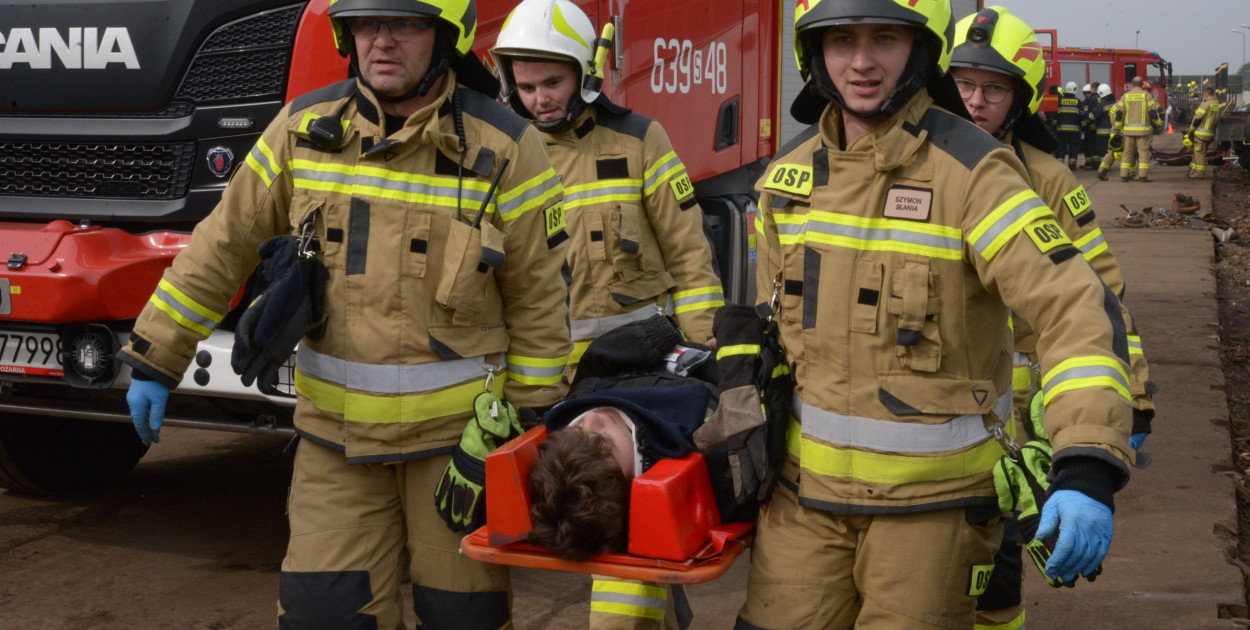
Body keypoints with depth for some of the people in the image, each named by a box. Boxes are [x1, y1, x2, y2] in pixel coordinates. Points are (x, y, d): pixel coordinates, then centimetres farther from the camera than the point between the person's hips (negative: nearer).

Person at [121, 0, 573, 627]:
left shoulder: (504, 148, -10)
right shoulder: (304, 129, -2)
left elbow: (537, 301, -5)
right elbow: (222, 245, 6)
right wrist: (155, 361, 5)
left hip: (457, 430, -2)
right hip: (336, 430, 2)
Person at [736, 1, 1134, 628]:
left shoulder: (972, 171, -14)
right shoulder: (790, 171, 4)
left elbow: (1078, 310, -22)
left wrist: (1089, 472, -33)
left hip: (932, 497, -4)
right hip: (806, 484, 5)